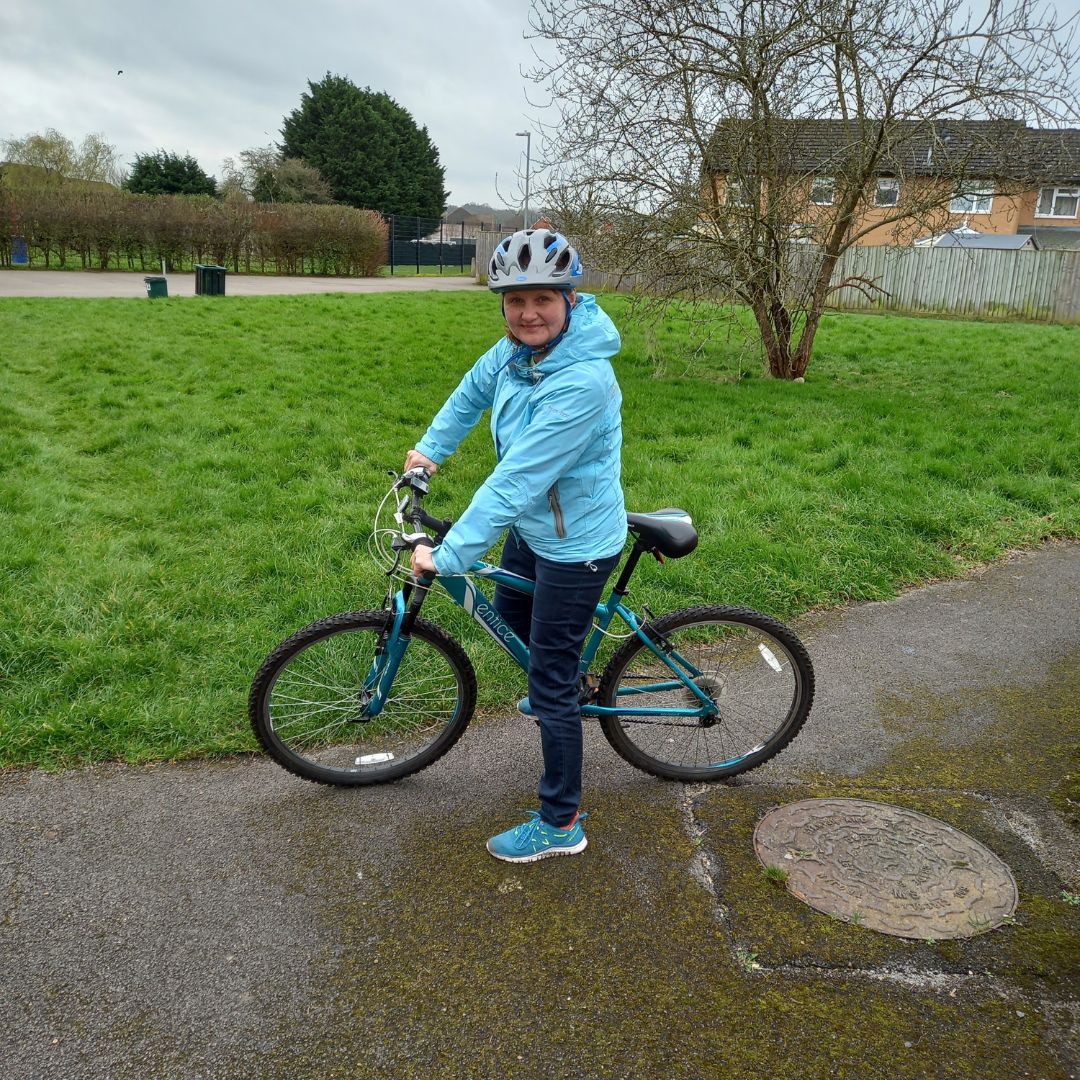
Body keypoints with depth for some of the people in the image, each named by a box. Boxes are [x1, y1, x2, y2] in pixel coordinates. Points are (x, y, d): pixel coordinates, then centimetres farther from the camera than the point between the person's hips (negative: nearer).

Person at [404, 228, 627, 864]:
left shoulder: (582, 381, -34)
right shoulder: (520, 347, -7)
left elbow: (516, 480, -34)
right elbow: (474, 391, 16)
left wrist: (449, 555, -31)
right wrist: (431, 448, 14)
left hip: (576, 545, -9)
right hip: (533, 529, 9)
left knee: (551, 684, 1)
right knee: (511, 610, 31)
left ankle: (561, 824, 19)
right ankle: (566, 684, 62)